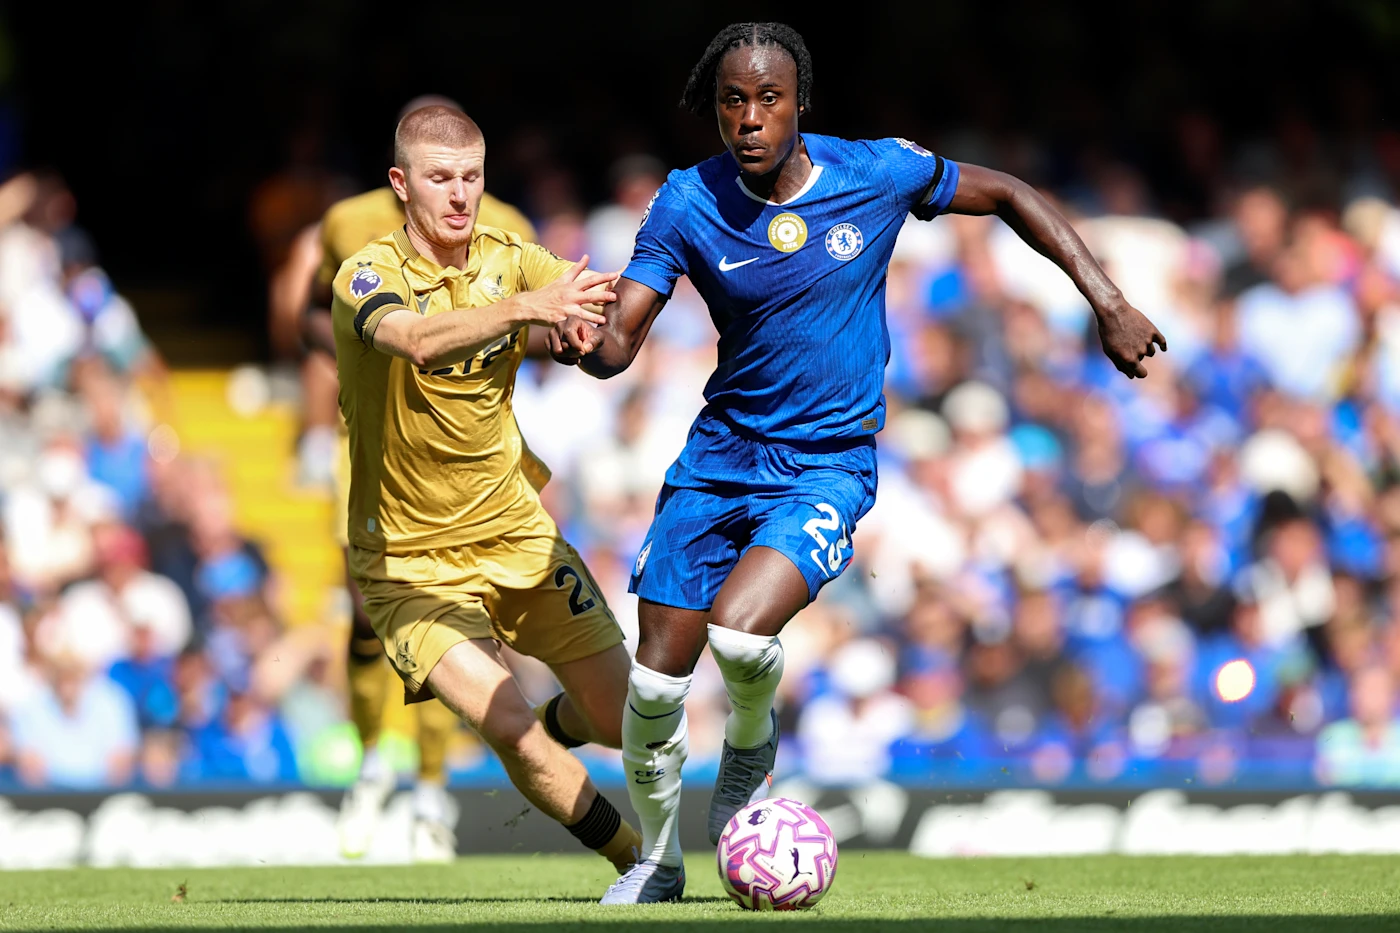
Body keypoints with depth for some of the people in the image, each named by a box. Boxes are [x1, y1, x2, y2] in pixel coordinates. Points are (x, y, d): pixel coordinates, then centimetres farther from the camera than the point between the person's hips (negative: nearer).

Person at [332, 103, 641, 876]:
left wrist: (594, 305, -43)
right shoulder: (368, 276, -16)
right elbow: (413, 337, -39)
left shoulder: (508, 258, -1)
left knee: (623, 718, 2)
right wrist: (523, 307, -53)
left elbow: (588, 305, -18)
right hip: (408, 562, -5)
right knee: (507, 725, -22)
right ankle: (642, 862, -4)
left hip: (514, 530, 5)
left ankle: (560, 724, 38)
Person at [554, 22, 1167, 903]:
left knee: (738, 632, -28)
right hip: (720, 457, 3)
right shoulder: (689, 204, -8)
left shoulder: (878, 172, -11)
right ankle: (658, 859, 27)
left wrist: (1110, 304, 1)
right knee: (654, 688, 0)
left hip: (830, 464, -2)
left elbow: (1007, 196, 5)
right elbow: (621, 341, -11)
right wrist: (584, 345, -37)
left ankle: (752, 742, 8)